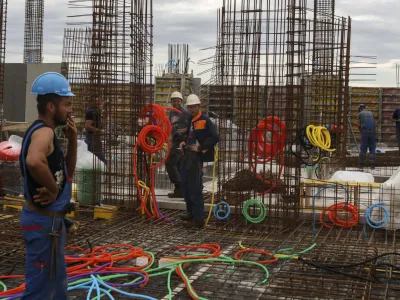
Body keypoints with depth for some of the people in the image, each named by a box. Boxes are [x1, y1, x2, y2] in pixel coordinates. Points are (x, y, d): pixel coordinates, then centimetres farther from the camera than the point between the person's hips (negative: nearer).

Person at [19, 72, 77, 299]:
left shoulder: (46, 132, 11)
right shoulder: (43, 132, -20)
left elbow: (67, 173, 17)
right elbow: (34, 161, -43)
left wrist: (73, 140, 3)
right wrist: (53, 189, -27)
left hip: (51, 220, 10)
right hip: (44, 222, -10)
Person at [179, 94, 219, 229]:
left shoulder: (205, 120, -12)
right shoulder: (188, 120, 14)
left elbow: (215, 138, -19)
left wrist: (200, 148, -18)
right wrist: (183, 142, 10)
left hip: (196, 157, -9)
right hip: (186, 156, 9)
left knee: (195, 189, -8)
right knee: (186, 186, 18)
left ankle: (198, 219, -2)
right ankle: (191, 213, 32)